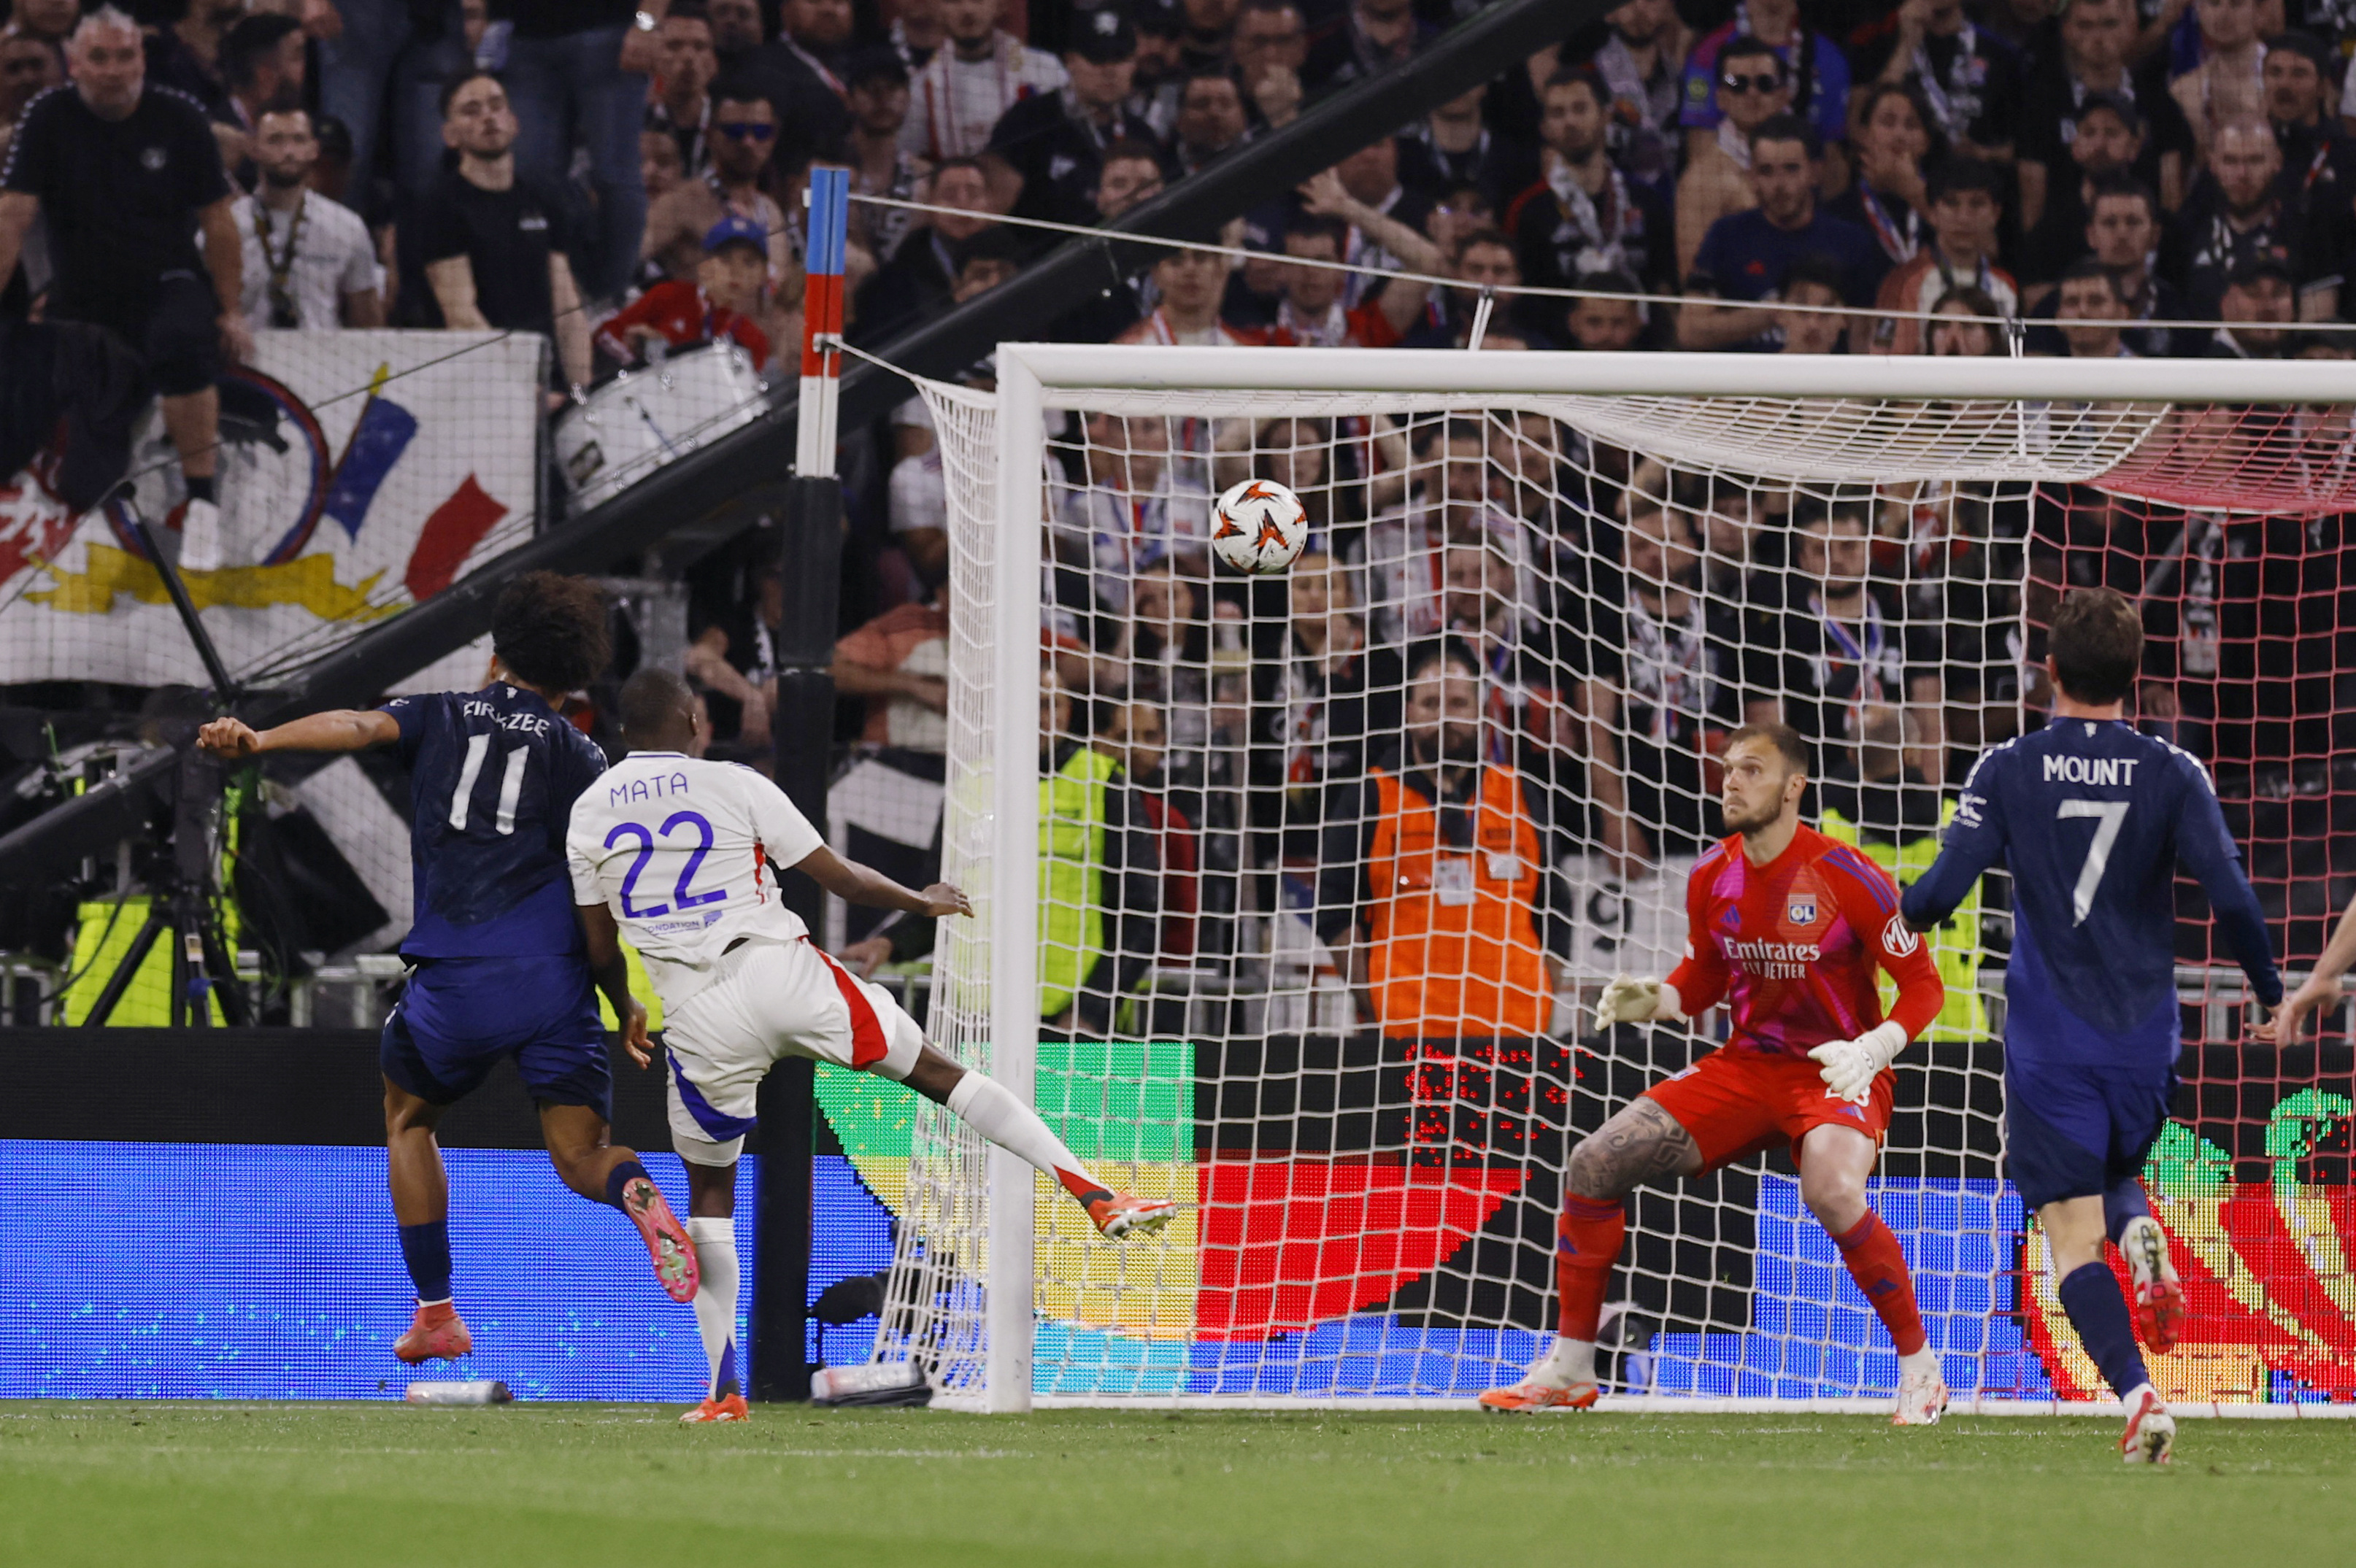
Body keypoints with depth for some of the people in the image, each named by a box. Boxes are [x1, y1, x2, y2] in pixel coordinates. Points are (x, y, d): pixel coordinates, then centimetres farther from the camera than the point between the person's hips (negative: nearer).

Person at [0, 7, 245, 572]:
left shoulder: (179, 119, -5)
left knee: (183, 346, -34)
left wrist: (231, 313, -1)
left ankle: (202, 503, -32)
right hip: (83, 299, 3)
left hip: (168, 284, -3)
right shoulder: (47, 118, -5)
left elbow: (217, 219, 1)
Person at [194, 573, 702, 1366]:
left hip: (454, 979, 0)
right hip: (554, 975, 0)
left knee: (409, 1116, 25)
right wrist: (625, 1007, 14)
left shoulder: (443, 716, 13)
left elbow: (361, 726, -9)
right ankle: (635, 1190, -33)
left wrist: (258, 740, -24)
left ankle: (436, 1313, 20)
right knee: (581, 1157, 4)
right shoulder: (578, 757, 12)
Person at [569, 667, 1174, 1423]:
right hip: (783, 973, -1)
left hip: (695, 1013, 1)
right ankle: (1095, 1194, -2)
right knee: (939, 1073, 9)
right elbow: (842, 880, 6)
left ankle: (723, 1387, 11)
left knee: (710, 1189, 16)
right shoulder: (734, 786, 3)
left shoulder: (588, 815, 9)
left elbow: (598, 950, 12)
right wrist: (925, 902, 23)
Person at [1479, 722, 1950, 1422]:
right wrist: (1652, 1002, -4)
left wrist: (1873, 1048, -26)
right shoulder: (1711, 877, 2)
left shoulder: (1847, 878, -15)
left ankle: (1919, 1366, -17)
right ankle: (1569, 1370, 7)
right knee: (1593, 1165, -6)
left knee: (1832, 1192, -37)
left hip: (1838, 1072, -6)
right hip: (1745, 1067, 6)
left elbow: (1923, 985, -9)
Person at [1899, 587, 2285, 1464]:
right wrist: (2272, 995, 6)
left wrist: (1898, 921, 14)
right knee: (2115, 1171, 27)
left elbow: (1946, 887, -9)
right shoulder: (2173, 776, -3)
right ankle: (2144, 1237, -10)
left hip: (2049, 1044, -2)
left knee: (2073, 1229, -2)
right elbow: (2231, 899, -10)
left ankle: (2139, 1392, -24)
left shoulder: (2008, 771, -5)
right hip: (2146, 1038, 2)